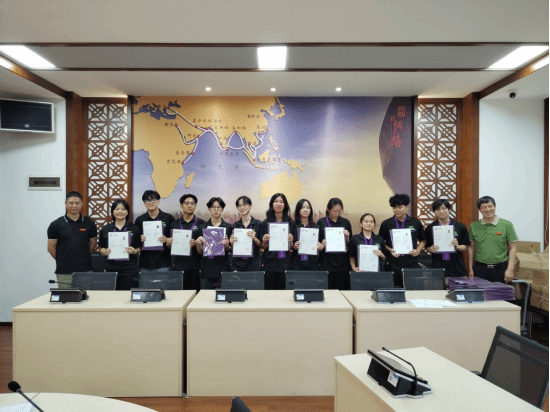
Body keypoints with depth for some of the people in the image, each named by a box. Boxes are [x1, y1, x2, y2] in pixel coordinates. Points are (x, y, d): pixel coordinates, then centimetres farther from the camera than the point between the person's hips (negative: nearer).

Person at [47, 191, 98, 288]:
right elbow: (51, 248, 6)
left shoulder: (89, 223, 4)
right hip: (64, 272, -1)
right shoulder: (56, 225, 1)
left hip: (85, 270, 1)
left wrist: (83, 258, 7)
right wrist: (62, 260, 7)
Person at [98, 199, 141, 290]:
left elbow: (140, 248, 7)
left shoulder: (134, 229, 5)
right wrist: (105, 251, -7)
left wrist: (134, 251, -13)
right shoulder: (105, 229, 9)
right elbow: (101, 248, 13)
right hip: (111, 269, 1)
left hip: (129, 270, -1)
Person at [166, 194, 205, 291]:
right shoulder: (174, 224, 12)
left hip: (195, 266, -2)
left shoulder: (201, 223, 4)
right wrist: (168, 243, -3)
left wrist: (196, 244, -14)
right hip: (178, 264, 2)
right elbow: (171, 247, 18)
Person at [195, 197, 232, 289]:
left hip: (222, 268, -1)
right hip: (207, 268, 1)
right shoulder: (202, 227, 7)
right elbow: (200, 252, 8)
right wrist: (198, 243, -11)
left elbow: (231, 250, 6)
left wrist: (226, 245, -14)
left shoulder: (228, 227, 5)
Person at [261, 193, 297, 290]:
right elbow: (263, 247, 6)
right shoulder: (266, 223, 4)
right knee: (269, 289, 2)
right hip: (269, 263, 0)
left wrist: (291, 241, -13)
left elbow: (292, 248, 7)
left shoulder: (291, 223, 6)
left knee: (282, 289, 3)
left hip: (284, 263, 1)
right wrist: (264, 241, -14)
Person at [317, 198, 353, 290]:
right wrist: (322, 244, -16)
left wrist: (347, 237, -8)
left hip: (343, 263, 2)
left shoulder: (345, 222, 8)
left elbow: (350, 245, 11)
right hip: (326, 263, -2)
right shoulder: (321, 222, 2)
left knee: (342, 290, 4)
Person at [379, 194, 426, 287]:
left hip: (412, 264, 1)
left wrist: (418, 251, -2)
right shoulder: (386, 224, 4)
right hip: (392, 265, 0)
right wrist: (390, 250, -8)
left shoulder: (416, 223, 6)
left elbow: (423, 240, 16)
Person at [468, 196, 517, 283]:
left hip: (500, 269, -1)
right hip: (480, 269, 1)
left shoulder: (506, 225, 0)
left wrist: (510, 269, -6)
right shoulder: (474, 226, 6)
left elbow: (512, 248, 1)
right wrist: (471, 269, 8)